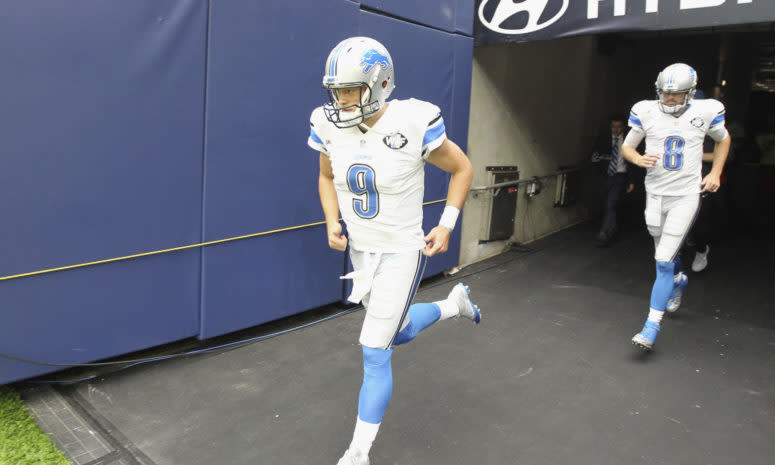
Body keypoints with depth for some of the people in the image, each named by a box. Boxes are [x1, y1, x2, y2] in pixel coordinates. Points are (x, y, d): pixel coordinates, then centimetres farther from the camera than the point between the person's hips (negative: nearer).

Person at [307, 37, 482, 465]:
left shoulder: (413, 124, -21)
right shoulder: (329, 125, -7)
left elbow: (462, 169, -6)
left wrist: (446, 226, -9)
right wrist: (332, 222, -5)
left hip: (401, 253, -6)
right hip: (360, 251, 6)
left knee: (374, 353, -1)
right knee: (396, 333, 24)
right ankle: (454, 304, 52)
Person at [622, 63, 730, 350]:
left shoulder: (705, 112, -4)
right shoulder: (646, 112, -4)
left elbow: (723, 139, 15)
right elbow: (626, 147, 7)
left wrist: (715, 172, 4)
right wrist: (638, 159, -16)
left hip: (686, 196, -3)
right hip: (656, 194, 3)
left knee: (664, 262, -10)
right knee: (665, 254, 20)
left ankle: (652, 326, -4)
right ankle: (678, 280, 56)